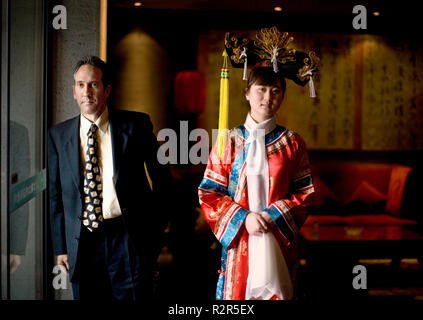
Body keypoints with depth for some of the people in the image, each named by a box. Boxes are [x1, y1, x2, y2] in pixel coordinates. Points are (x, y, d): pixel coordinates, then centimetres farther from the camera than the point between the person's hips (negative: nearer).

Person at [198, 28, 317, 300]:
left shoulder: (292, 142, 3)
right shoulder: (229, 141, 2)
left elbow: (306, 194, 3)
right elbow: (208, 193, 0)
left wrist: (273, 215, -12)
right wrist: (243, 218, -13)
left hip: (279, 243, 1)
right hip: (238, 241, 0)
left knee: (277, 293, 8)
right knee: (237, 293, 5)